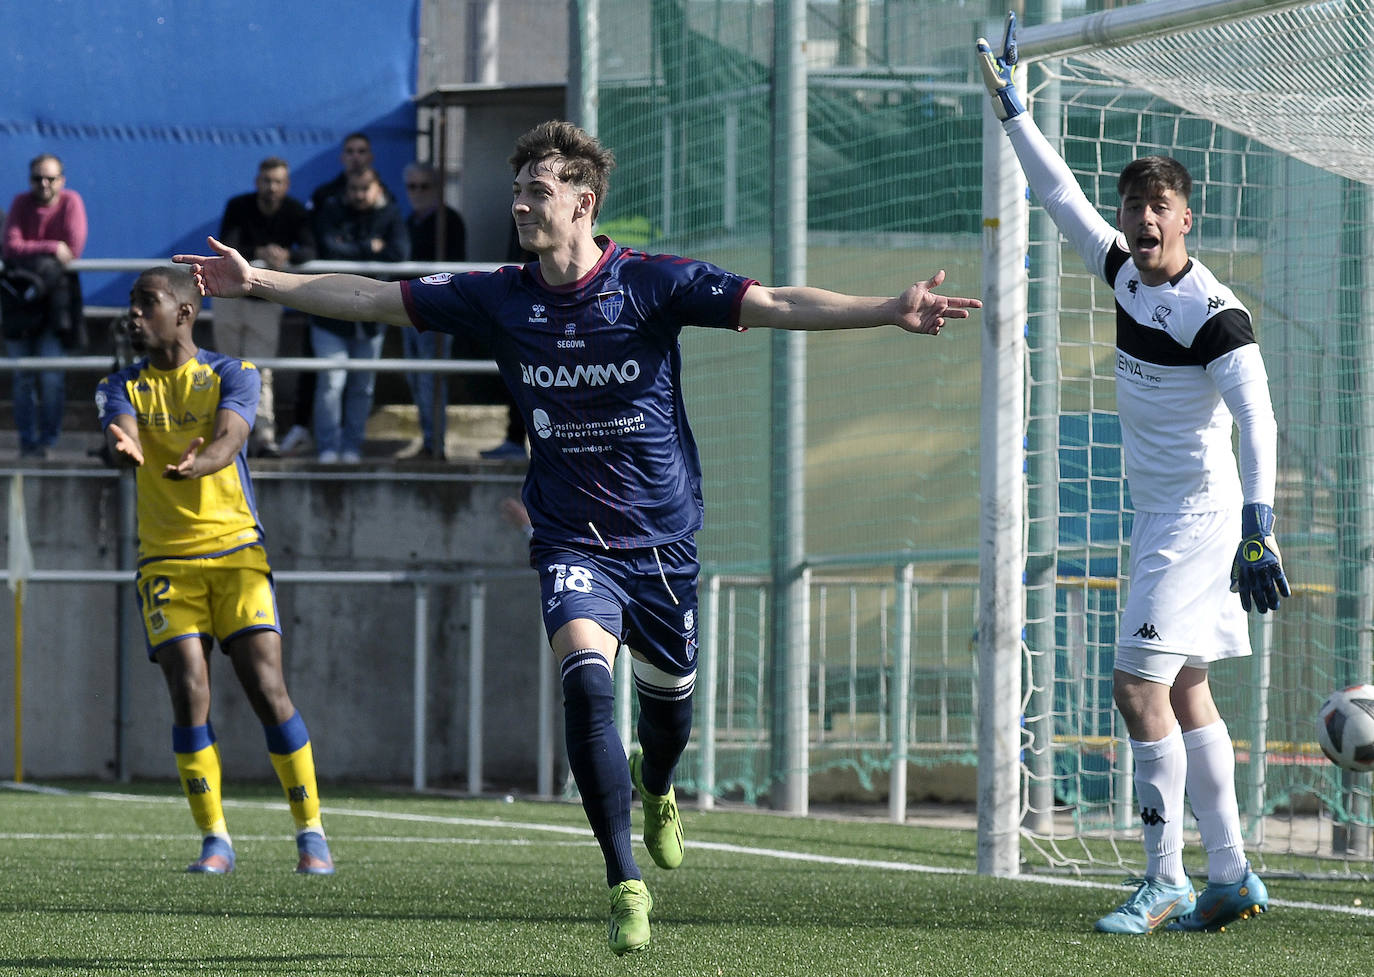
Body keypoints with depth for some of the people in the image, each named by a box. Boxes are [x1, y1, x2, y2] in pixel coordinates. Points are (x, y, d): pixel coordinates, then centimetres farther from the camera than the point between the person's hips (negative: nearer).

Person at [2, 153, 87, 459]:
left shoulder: (71, 202, -5)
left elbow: (74, 249, -14)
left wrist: (32, 257, -11)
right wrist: (50, 249, -21)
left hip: (56, 293, -2)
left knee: (51, 375, -8)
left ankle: (48, 439, 3)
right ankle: (27, 439, 12)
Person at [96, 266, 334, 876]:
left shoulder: (230, 376, 2)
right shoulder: (123, 389, 6)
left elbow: (229, 438, -18)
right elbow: (122, 435, -16)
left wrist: (197, 463, -42)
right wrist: (126, 452, -42)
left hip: (235, 551, -1)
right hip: (166, 561, 1)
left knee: (266, 688, -10)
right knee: (189, 695, -10)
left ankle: (311, 833, 1)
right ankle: (215, 840, -1)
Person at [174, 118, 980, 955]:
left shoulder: (653, 283, -11)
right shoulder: (498, 299, -2)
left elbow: (775, 305, -18)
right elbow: (371, 299, 3)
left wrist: (889, 312, -31)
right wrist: (259, 282, -1)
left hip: (663, 538, 0)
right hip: (572, 540, 0)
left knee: (668, 698, 14)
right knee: (586, 681, -23)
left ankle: (655, 790, 53)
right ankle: (626, 884, -19)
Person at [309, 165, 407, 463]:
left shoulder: (390, 215, 4)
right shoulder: (332, 211, 0)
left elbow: (398, 252, -13)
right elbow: (328, 249, -16)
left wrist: (351, 252, -12)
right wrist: (370, 249, -11)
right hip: (330, 313, -2)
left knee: (362, 386, 5)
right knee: (331, 381, -10)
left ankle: (352, 447, 14)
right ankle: (328, 447, -4)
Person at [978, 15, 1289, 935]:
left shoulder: (1216, 313, -17)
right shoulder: (1127, 272, 5)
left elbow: (1258, 421, -26)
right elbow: (1062, 192, 19)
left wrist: (1258, 529, -36)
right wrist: (1012, 107, 21)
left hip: (1203, 512, -9)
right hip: (1157, 512, 9)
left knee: (1141, 685, -14)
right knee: (1185, 693, 10)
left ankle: (1166, 883, -11)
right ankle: (1232, 877, 16)